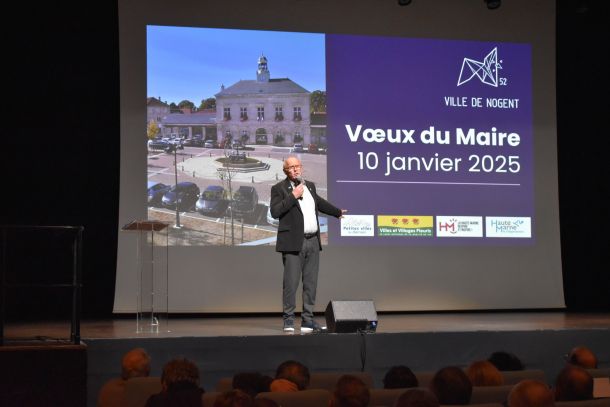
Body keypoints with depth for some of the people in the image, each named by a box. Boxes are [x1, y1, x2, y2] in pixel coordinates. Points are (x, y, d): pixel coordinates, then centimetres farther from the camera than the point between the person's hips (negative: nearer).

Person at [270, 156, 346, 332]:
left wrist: (337, 212, 49)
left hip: (313, 241, 6)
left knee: (311, 283, 6)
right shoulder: (279, 188, -2)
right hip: (293, 243, -6)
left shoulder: (309, 185, 17)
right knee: (291, 283, -7)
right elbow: (274, 212, -14)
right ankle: (289, 320, 1)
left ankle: (308, 320, 12)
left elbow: (319, 202, 35)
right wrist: (293, 196, -16)